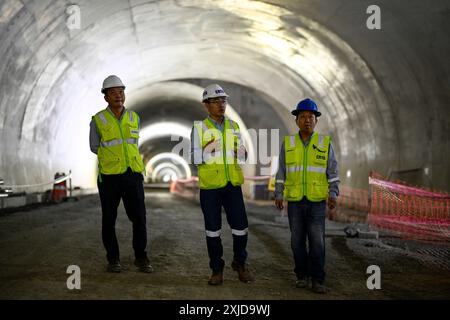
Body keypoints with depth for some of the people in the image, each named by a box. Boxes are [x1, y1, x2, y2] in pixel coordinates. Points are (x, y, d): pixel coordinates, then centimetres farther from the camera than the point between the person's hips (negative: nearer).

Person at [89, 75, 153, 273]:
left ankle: (140, 257, 14)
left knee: (139, 218, 0)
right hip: (109, 176, -2)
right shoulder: (98, 120, -2)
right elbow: (95, 147, 8)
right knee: (109, 219, 6)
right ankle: (113, 258, 19)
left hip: (133, 175, 2)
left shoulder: (134, 118, 8)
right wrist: (112, 158, 10)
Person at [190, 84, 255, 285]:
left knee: (240, 226, 2)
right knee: (213, 229, 5)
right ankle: (217, 270, 18)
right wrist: (208, 150, -20)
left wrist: (242, 153, -9)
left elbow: (241, 157, 12)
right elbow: (194, 158, -6)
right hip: (210, 186, -3)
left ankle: (240, 263, 24)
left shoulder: (233, 126, 9)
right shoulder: (199, 128, -2)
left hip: (232, 185, 3)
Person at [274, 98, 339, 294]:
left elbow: (332, 172, -1)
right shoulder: (288, 144, 1)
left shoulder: (325, 143, -2)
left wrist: (333, 195, -12)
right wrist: (278, 196, -4)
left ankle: (317, 280, -1)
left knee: (317, 241, -7)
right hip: (295, 201, 1)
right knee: (298, 240, 4)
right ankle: (302, 275, 18)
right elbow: (281, 173, 4)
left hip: (317, 201, -1)